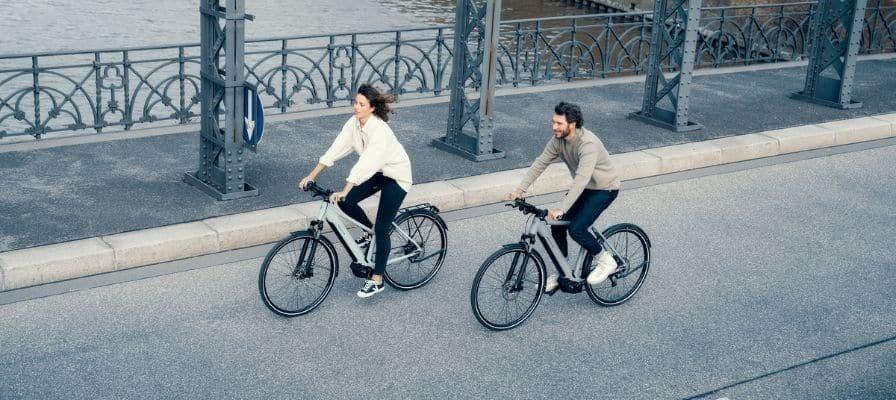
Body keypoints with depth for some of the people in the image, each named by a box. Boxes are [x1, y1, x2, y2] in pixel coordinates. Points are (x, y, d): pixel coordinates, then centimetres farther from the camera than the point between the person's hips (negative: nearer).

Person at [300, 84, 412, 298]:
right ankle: (371, 232, 19)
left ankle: (376, 280, 4)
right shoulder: (354, 122, -9)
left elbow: (366, 163, -39)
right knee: (346, 203, -9)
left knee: (382, 228, -6)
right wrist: (312, 175, -15)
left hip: (396, 176, -7)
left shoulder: (380, 130, -32)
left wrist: (344, 191, -44)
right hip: (377, 173, 7)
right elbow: (337, 148, -10)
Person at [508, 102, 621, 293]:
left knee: (576, 229, -21)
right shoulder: (558, 140, -9)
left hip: (604, 189, -8)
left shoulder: (588, 144, -33)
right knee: (557, 226, -1)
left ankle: (606, 261, 2)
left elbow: (581, 179, -41)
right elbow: (540, 163, -6)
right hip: (583, 188, 8)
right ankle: (561, 274, 16)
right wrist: (520, 189, -16)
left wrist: (561, 209, -47)